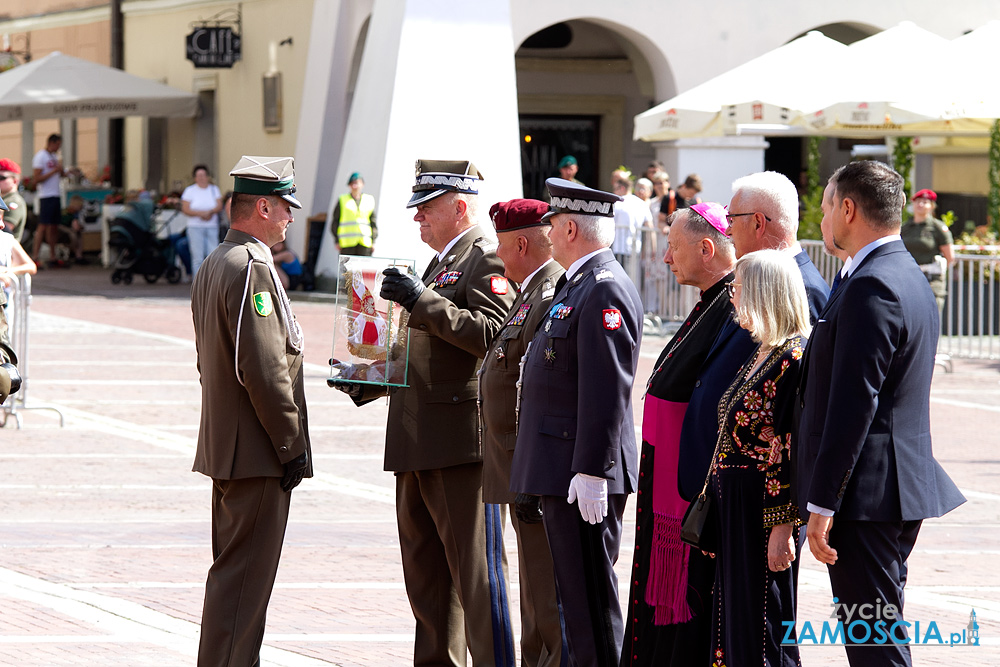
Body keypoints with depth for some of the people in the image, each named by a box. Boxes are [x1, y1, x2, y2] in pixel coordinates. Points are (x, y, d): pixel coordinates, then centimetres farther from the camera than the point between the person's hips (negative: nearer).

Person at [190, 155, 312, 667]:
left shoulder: (214, 265, 15)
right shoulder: (251, 269, -18)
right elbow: (263, 369, -23)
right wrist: (291, 446, -16)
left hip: (225, 447, 11)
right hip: (257, 453, -11)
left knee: (234, 569, 16)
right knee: (244, 574, -8)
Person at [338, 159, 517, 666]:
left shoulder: (487, 258, -8)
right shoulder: (443, 262, 22)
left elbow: (492, 333, -23)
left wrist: (423, 301, -25)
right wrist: (372, 382, 16)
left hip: (461, 438, -10)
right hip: (417, 443, 10)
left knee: (474, 567, -9)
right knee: (424, 567, 14)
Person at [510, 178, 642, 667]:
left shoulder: (605, 291, -16)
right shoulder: (575, 285, 18)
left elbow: (606, 389, -22)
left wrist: (591, 471, -24)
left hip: (583, 476, -11)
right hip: (559, 472, 11)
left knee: (589, 595, -7)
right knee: (573, 590, 14)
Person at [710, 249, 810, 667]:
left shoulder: (794, 358, -17)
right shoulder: (759, 354, 13)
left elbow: (791, 450, -20)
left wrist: (782, 527, -22)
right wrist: (714, 510, 18)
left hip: (766, 510, -10)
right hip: (735, 508, 10)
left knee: (761, 633, -4)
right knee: (735, 623, 13)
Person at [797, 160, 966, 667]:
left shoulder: (871, 287, -17)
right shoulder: (910, 278, 15)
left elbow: (854, 403, -21)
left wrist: (823, 502, -20)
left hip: (865, 492, -10)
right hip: (902, 488, 10)